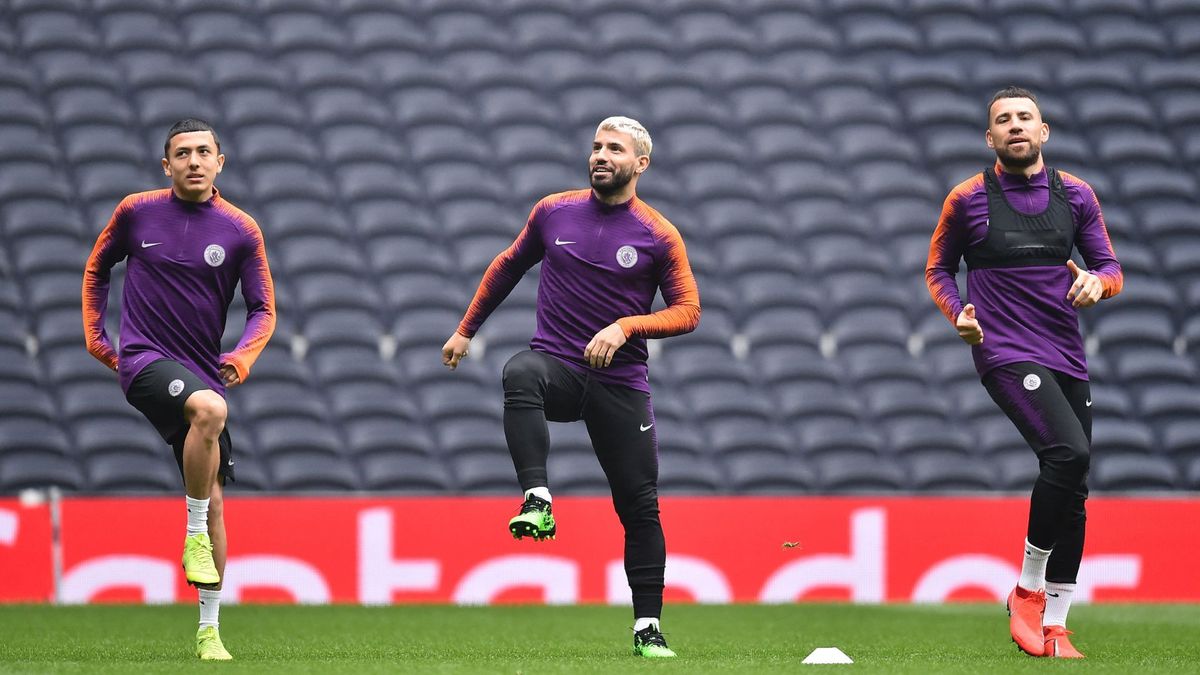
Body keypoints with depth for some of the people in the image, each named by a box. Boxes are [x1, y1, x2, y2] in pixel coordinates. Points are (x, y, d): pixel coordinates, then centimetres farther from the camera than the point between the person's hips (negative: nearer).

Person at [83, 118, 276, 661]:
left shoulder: (241, 230, 1)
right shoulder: (136, 212, 1)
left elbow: (263, 309, 3)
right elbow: (97, 269, 18)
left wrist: (243, 356, -15)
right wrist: (94, 335, 11)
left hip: (204, 371, 3)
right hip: (144, 360, -3)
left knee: (213, 500, 4)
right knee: (209, 409, -36)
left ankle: (208, 630, 14)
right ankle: (194, 534, -22)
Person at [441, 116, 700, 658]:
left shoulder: (659, 236, 0)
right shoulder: (554, 212, 7)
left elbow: (687, 309, 0)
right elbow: (508, 267, 22)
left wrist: (624, 327, -14)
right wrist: (466, 329, 23)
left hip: (619, 381, 0)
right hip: (556, 364, 0)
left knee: (640, 507, -3)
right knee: (519, 374, -37)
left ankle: (648, 628, 9)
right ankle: (537, 503, -46)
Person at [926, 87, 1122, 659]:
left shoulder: (1075, 195, 9)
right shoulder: (968, 199, 0)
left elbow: (1110, 268, 12)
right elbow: (938, 269, 12)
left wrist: (1097, 281, -12)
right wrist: (958, 314, -6)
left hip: (1067, 357, 5)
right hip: (1006, 351, -5)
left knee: (1073, 494, 6)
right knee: (1068, 451, -27)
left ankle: (1053, 626, 17)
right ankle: (1028, 590, -12)